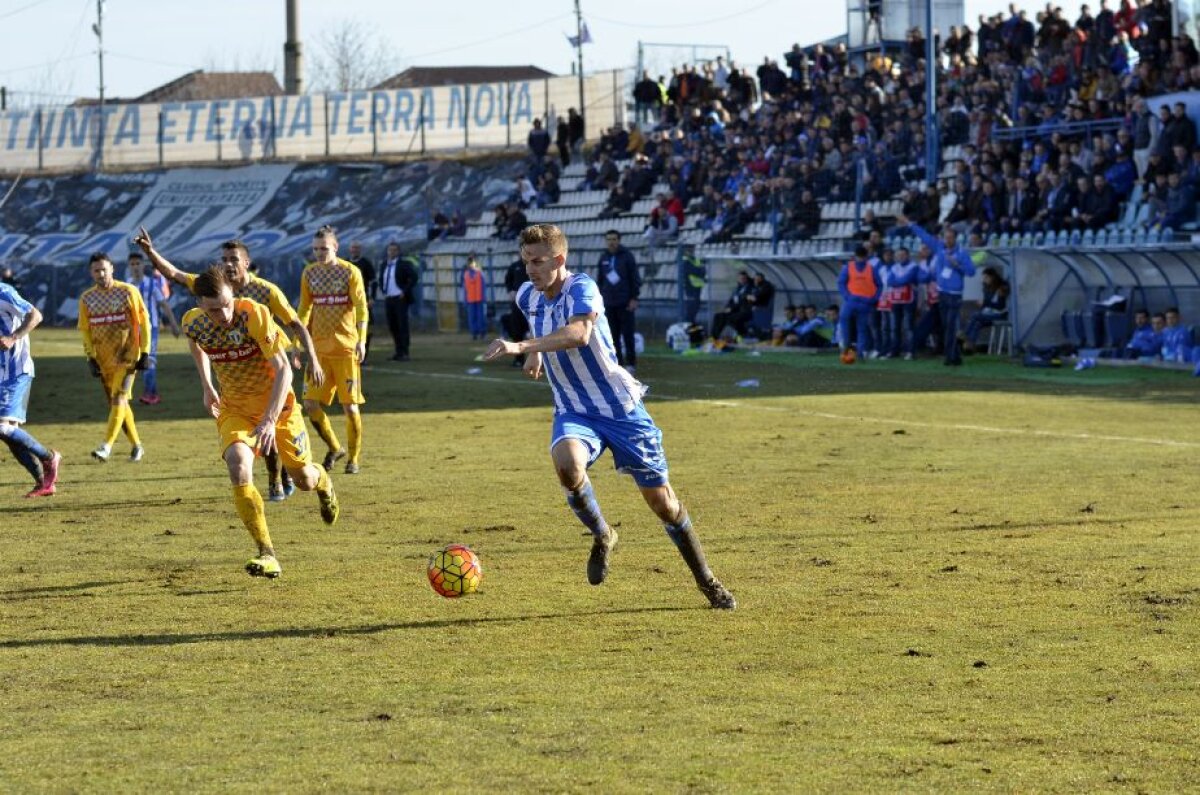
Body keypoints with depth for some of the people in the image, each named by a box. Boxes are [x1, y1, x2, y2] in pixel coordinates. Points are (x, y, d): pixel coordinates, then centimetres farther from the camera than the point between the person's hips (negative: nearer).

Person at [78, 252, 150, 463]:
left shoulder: (128, 292, -5)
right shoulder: (87, 298, 5)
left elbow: (143, 322, -2)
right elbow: (85, 330, 10)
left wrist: (145, 352, -6)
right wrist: (91, 357, 1)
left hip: (127, 356, -5)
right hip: (103, 359, 5)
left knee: (119, 399, -17)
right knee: (118, 404, 9)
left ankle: (106, 446, -23)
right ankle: (136, 446, 21)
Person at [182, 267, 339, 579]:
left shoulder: (255, 315, -27)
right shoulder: (194, 323, -14)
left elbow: (283, 370, -27)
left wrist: (270, 420, -35)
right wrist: (207, 387, 13)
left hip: (276, 405, -2)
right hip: (235, 409, 2)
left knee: (303, 479, 10)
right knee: (238, 468, -27)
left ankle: (322, 482, 53)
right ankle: (267, 555, -24)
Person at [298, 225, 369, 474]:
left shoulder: (350, 272, -4)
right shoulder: (309, 273, 9)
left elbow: (361, 307, -9)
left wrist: (361, 340, -20)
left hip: (345, 348, -4)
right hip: (318, 348, 4)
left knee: (350, 405, -3)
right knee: (311, 404, -4)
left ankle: (353, 458, 11)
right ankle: (334, 449, 17)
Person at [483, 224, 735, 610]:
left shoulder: (581, 287, -20)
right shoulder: (528, 297, 2)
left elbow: (579, 333, -42)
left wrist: (521, 347, -49)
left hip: (620, 407, -4)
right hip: (574, 412, 4)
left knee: (661, 501, 1)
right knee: (567, 465, -31)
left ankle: (706, 581, 22)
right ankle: (601, 537, -2)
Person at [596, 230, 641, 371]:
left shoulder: (627, 256, -2)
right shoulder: (603, 258, 10)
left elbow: (635, 278, -4)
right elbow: (599, 280, 16)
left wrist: (634, 298, -9)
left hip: (625, 303, -4)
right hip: (609, 303, 4)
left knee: (627, 334, -4)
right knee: (613, 336, 3)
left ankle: (630, 363, 2)